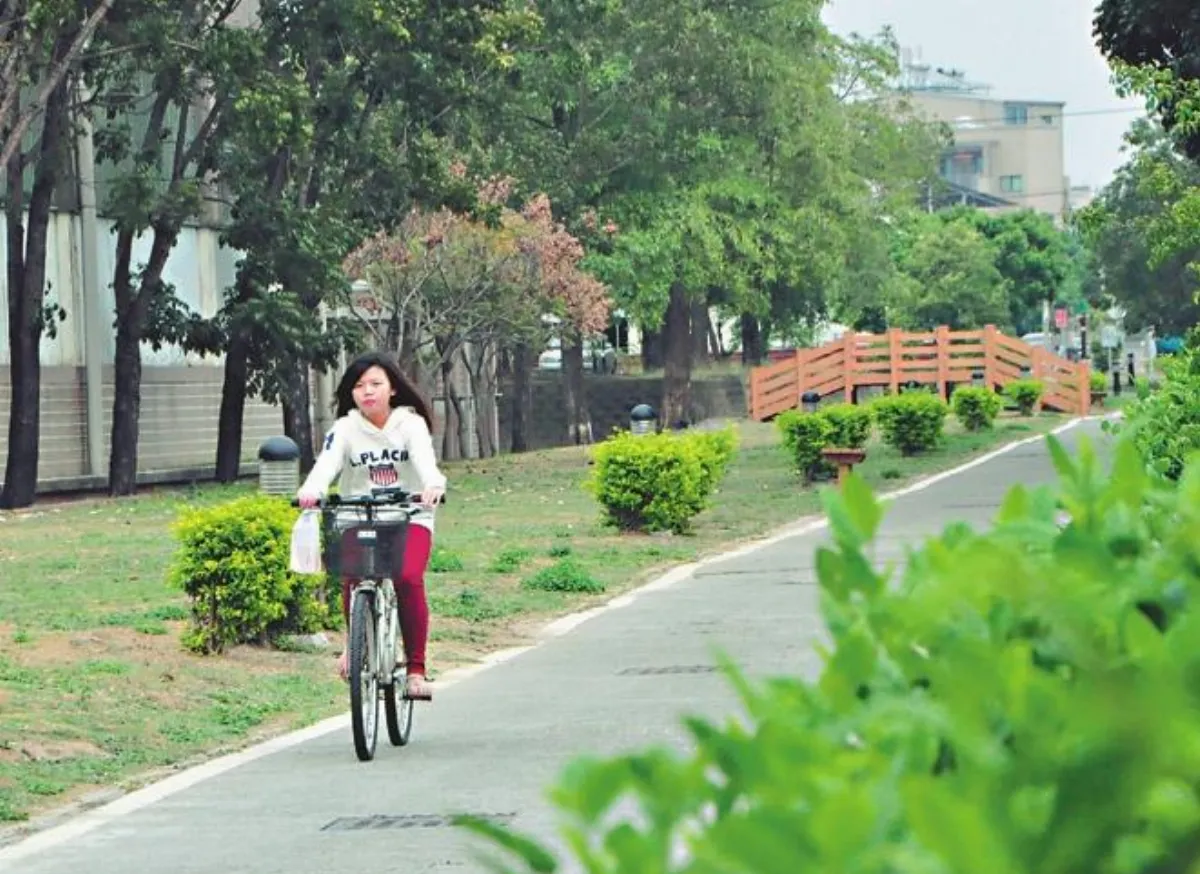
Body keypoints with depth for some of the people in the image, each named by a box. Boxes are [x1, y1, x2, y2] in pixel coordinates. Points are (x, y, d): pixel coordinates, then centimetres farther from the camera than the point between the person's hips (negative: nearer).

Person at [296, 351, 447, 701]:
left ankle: (416, 667, -15)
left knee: (408, 578, -26)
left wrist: (433, 485, -44)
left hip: (408, 518, -1)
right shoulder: (345, 429, 0)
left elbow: (424, 458, -20)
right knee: (352, 580, -25)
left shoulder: (410, 424, -2)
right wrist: (312, 489, -41)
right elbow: (327, 461, -18)